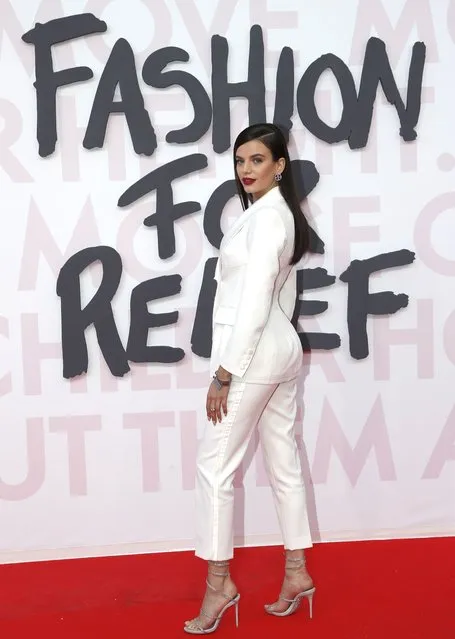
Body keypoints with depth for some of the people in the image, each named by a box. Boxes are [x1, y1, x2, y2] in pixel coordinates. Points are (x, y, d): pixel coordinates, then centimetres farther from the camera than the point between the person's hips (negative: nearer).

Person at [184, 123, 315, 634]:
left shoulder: (265, 216, -15)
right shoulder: (280, 214, 16)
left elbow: (255, 301, -21)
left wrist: (225, 372, -20)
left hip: (254, 353, -10)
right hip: (282, 349, 10)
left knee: (215, 464, -2)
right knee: (284, 463, 13)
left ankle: (219, 583, 7)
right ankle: (296, 572, 22)